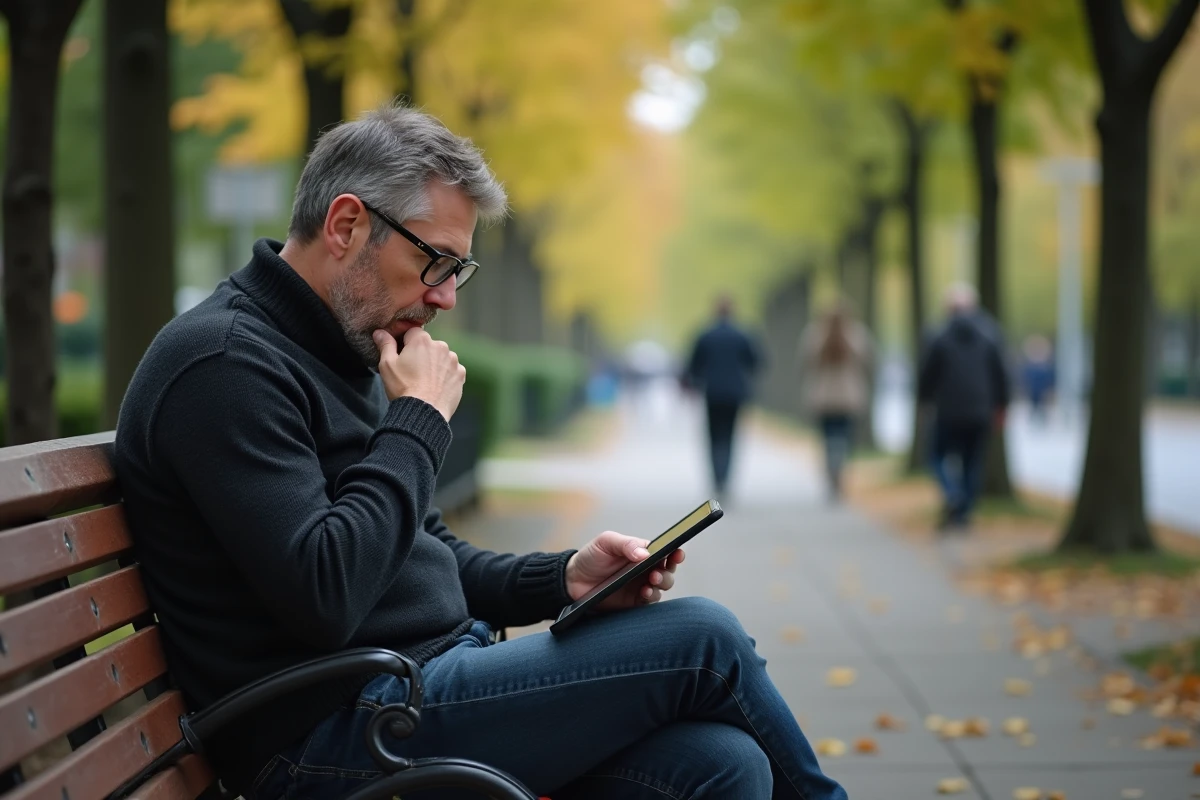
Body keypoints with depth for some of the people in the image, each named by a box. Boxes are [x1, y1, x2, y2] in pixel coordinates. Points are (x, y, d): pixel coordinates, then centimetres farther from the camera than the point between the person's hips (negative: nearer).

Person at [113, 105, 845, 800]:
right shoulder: (227, 364, -13)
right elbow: (324, 598, -24)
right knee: (701, 640, -11)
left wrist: (565, 579, 5)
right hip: (334, 738, -9)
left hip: (428, 687, 9)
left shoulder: (340, 356, 18)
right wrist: (420, 421, -12)